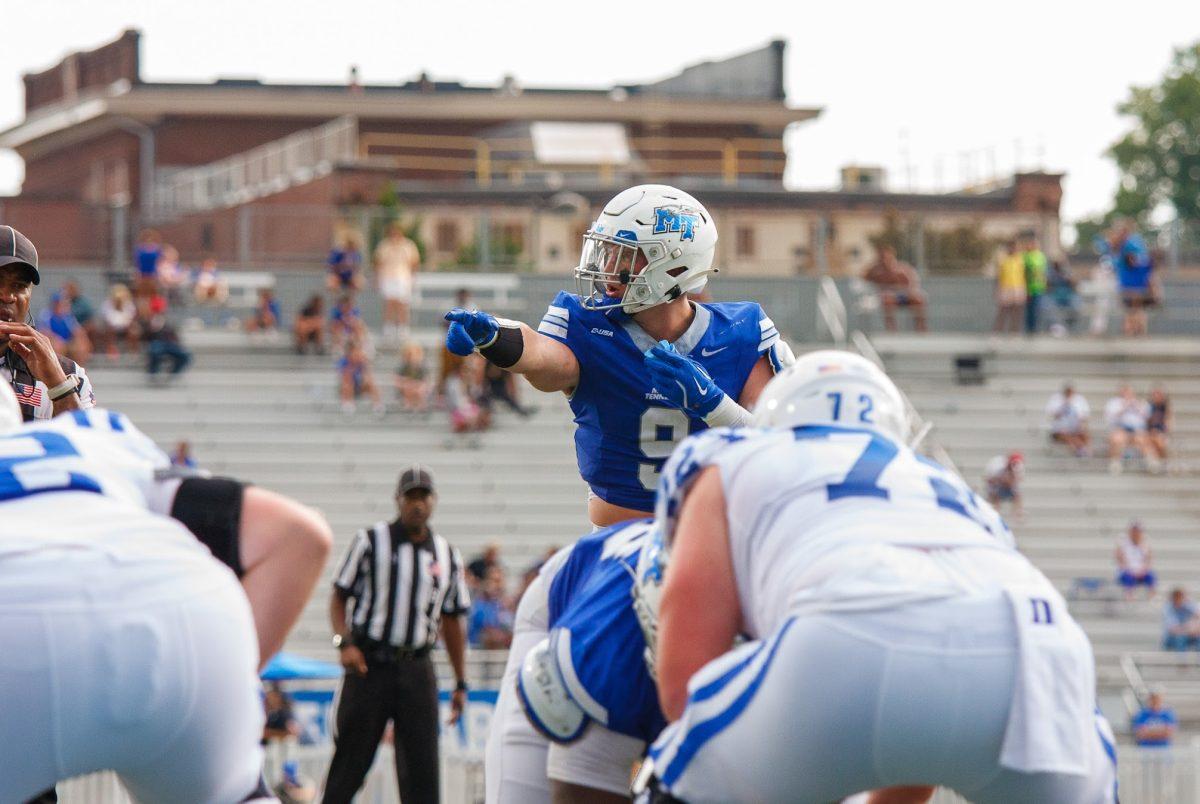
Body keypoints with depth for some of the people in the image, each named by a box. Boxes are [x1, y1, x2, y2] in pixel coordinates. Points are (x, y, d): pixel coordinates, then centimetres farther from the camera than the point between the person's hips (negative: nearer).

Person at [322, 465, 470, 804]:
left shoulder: (447, 555, 12)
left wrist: (460, 683, 15)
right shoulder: (370, 541, 3)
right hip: (369, 663, -3)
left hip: (417, 671, 3)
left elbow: (452, 621, 17)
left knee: (421, 764, -3)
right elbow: (339, 597, 5)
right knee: (350, 761, -2)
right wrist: (345, 643, -12)